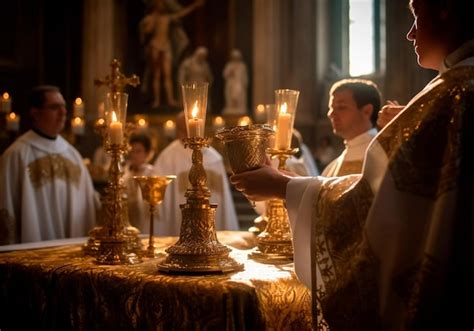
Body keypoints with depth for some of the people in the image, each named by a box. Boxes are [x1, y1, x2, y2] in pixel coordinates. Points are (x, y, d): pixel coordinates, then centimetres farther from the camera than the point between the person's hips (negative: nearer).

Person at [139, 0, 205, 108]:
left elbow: (182, 13, 21)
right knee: (156, 75, -4)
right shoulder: (150, 18, 1)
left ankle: (170, 99, -10)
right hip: (154, 47, -4)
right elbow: (147, 31, -13)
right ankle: (156, 100, -5)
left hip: (166, 47, 4)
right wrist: (154, 19, -13)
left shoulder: (168, 17, 14)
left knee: (168, 74, -4)